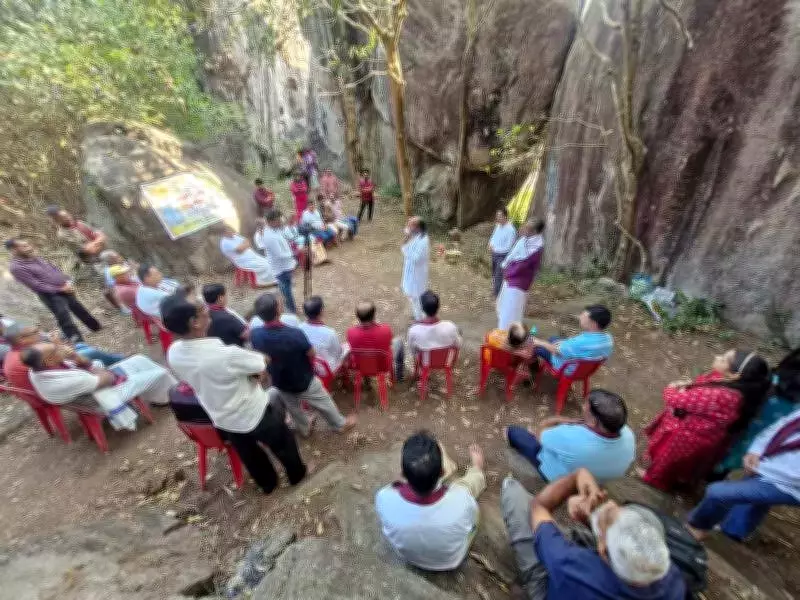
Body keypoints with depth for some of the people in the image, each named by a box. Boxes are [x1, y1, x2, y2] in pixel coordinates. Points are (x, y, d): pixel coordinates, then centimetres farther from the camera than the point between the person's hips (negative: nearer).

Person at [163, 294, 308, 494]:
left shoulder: (173, 353, -16)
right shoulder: (227, 354, -38)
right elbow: (263, 365, -21)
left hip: (222, 419, 6)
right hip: (255, 414, -6)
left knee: (249, 453, 31)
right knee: (282, 445, 25)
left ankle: (267, 483, 56)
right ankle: (296, 473, 50)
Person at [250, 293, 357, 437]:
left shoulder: (255, 335, -25)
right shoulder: (295, 334, -38)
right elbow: (311, 355, -19)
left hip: (280, 383, 4)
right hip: (305, 382, -4)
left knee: (293, 408, 32)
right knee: (325, 404, 23)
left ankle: (304, 430, 58)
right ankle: (340, 424, 48)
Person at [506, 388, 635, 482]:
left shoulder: (571, 438, -45)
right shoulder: (628, 436, -30)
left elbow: (540, 433, -24)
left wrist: (564, 421, -11)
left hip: (557, 477, -4)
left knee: (513, 431, 8)